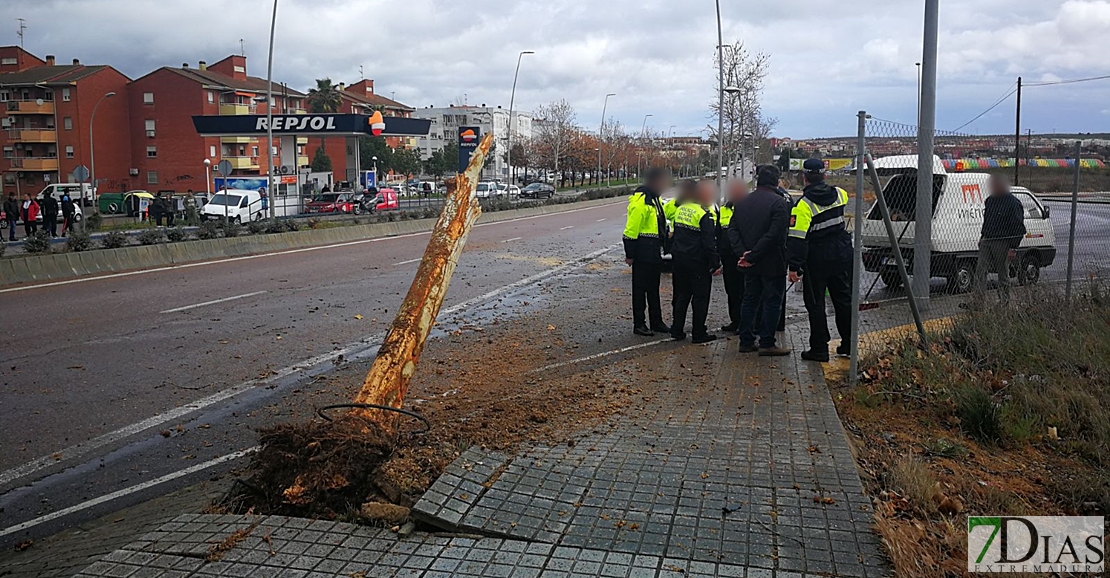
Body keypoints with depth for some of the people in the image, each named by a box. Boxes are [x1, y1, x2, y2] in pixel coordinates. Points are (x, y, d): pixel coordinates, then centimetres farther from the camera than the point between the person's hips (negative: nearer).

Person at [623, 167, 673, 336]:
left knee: (654, 288, 16)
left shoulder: (655, 198, 12)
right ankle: (639, 324, 10)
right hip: (642, 254, -9)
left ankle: (656, 322, 25)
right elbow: (631, 229, -19)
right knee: (640, 289, 1)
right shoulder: (641, 200, -19)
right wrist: (630, 254, -18)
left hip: (655, 252, 9)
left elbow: (664, 213, 29)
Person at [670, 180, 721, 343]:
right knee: (700, 297, 2)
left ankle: (677, 330, 19)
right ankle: (699, 334, 7)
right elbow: (710, 243, -17)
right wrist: (715, 264, -12)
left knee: (681, 295, 15)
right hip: (698, 262, -7)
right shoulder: (705, 214, -15)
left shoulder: (680, 209, 9)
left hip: (679, 260, 7)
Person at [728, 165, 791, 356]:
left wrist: (742, 252, -8)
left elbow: (732, 229, 2)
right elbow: (774, 234, -22)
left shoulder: (743, 202, 7)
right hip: (772, 263, -6)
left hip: (750, 264, 6)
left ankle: (746, 341, 17)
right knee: (772, 301, 2)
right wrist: (752, 255, -19)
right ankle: (767, 343, 4)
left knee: (749, 299, 14)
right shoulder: (779, 202, -14)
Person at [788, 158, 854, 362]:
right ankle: (848, 344, 24)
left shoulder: (803, 205, -17)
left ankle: (819, 349, 6)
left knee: (815, 303, 3)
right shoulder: (840, 194, 0)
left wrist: (794, 267, -18)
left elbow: (797, 239, -21)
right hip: (842, 255, 6)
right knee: (844, 299, 15)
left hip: (817, 260, -6)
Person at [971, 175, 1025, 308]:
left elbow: (1018, 228, -12)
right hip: (986, 242, 7)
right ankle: (976, 303, -4)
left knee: (1003, 274, 4)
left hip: (1003, 244, -7)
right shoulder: (989, 201, 12)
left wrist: (1013, 248, -16)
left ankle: (1004, 302, 17)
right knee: (980, 271, -2)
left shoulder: (1013, 204, -10)